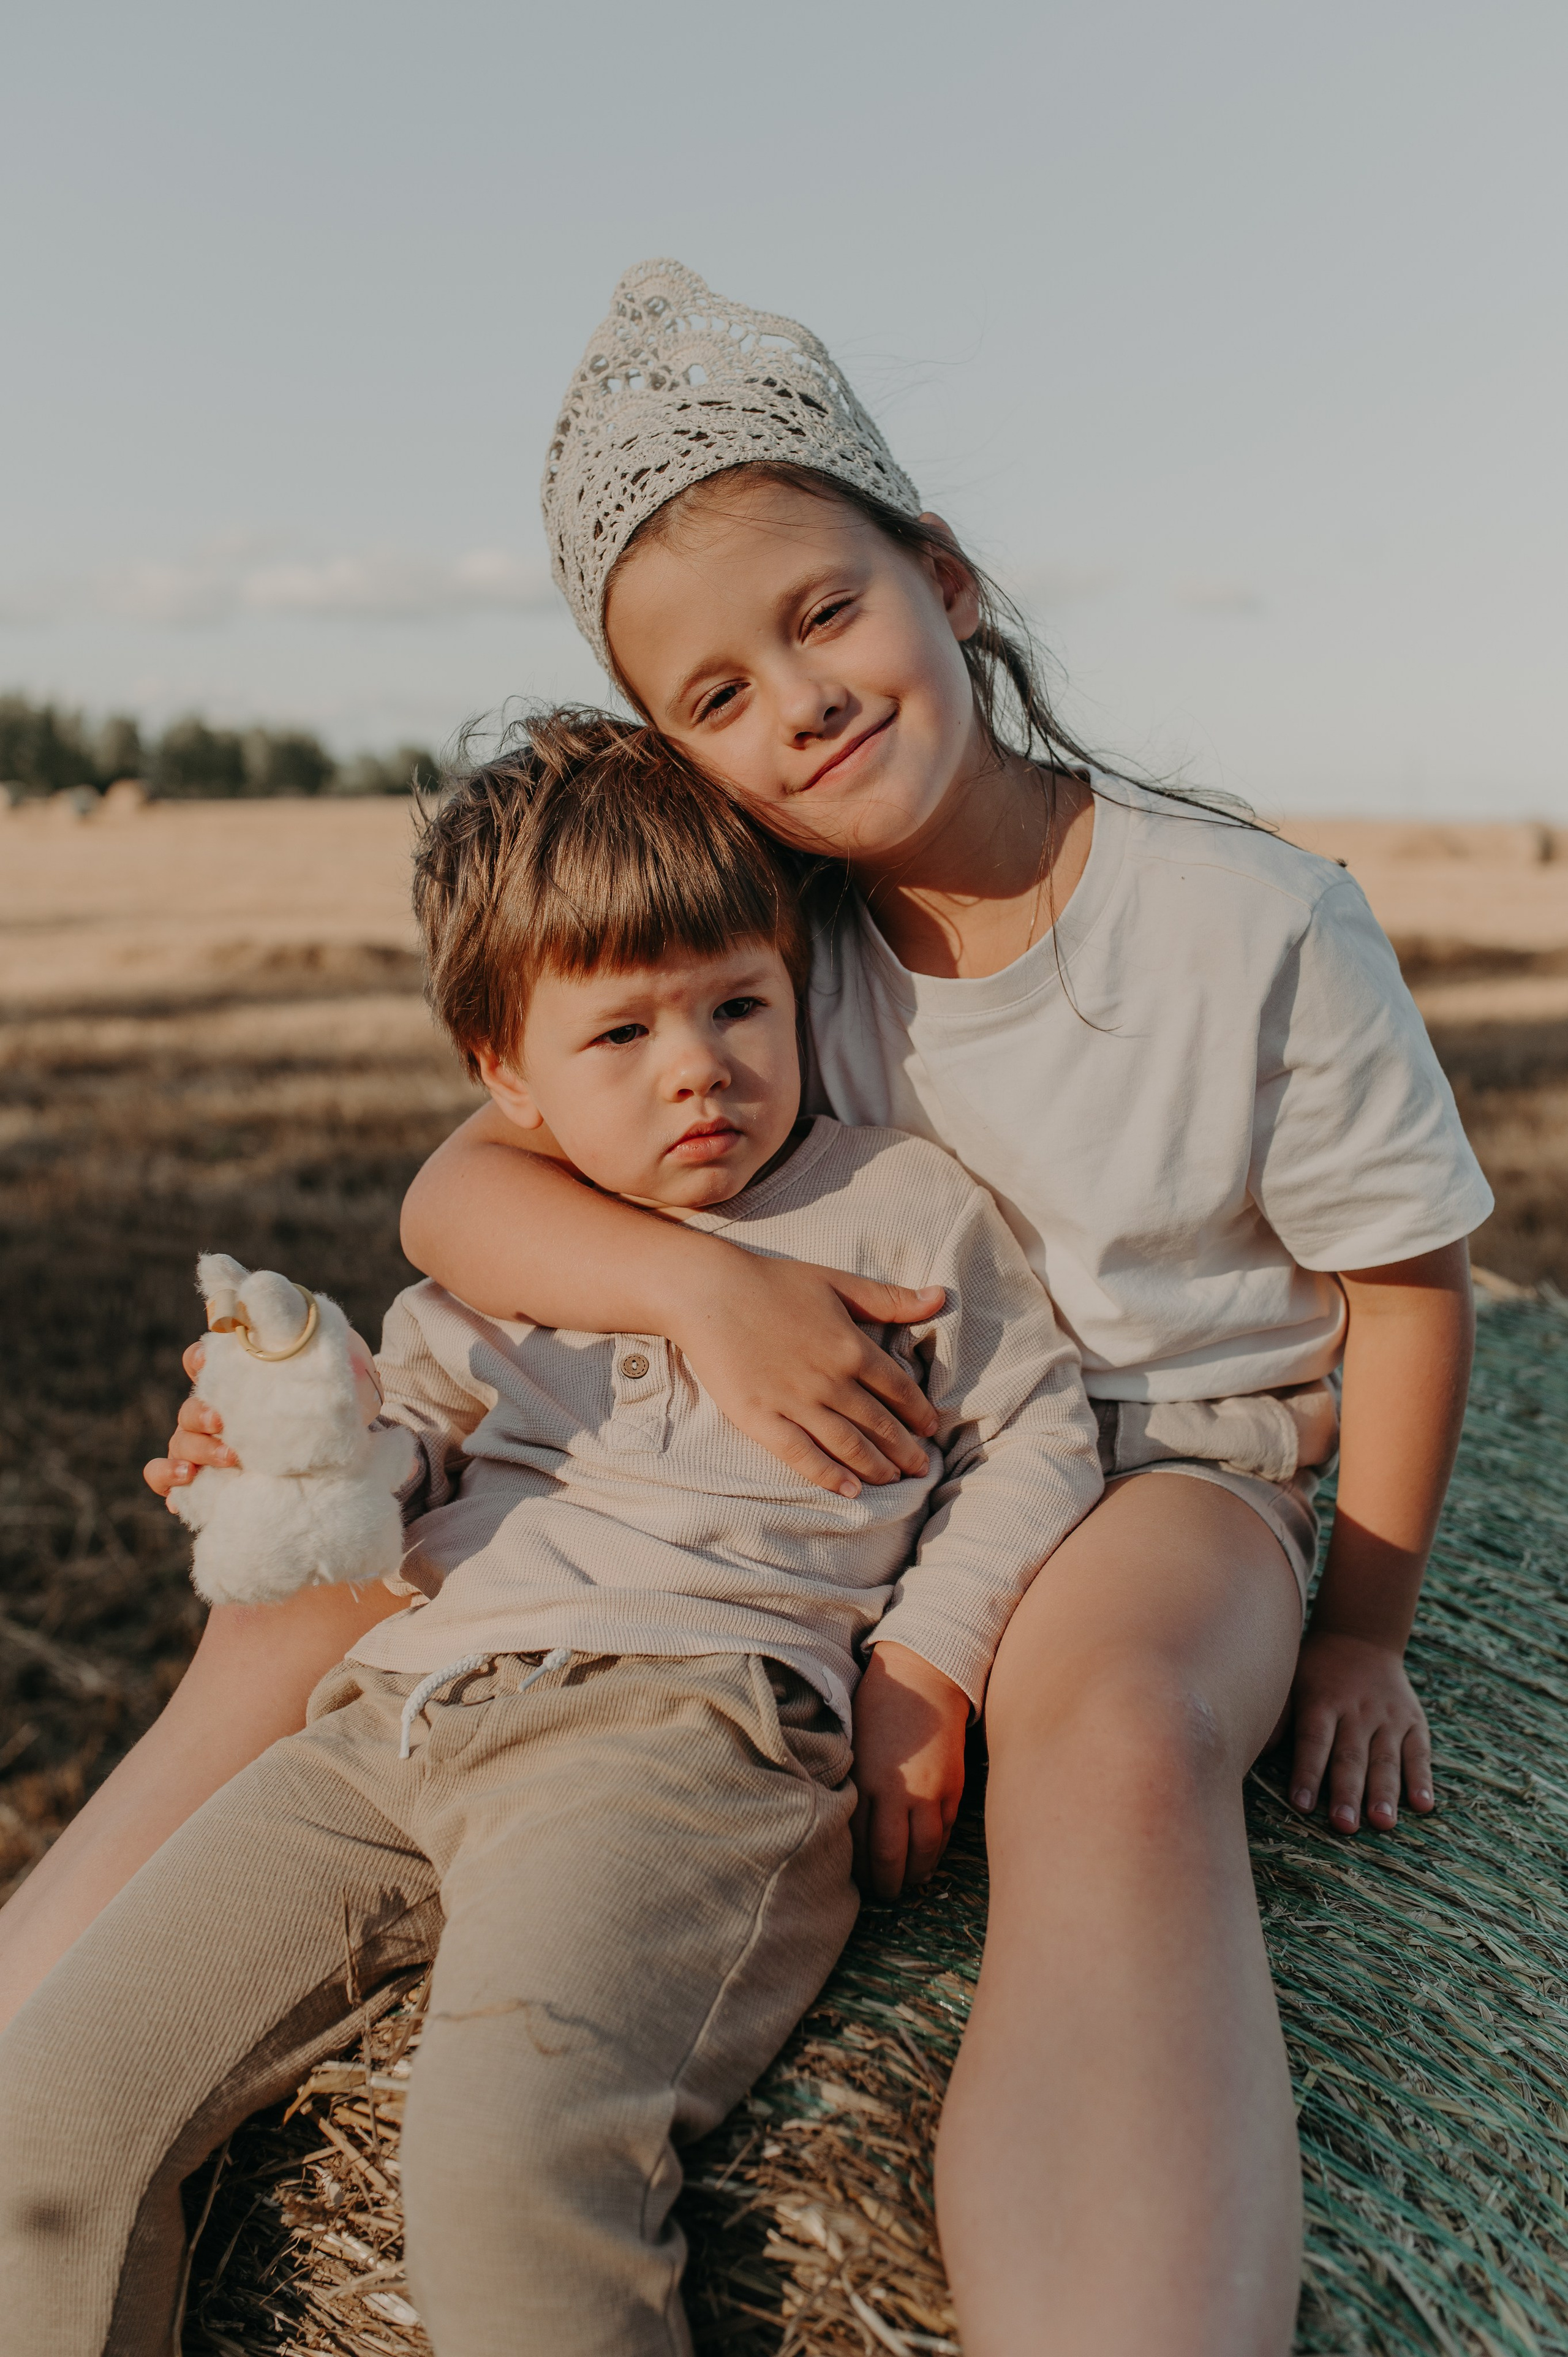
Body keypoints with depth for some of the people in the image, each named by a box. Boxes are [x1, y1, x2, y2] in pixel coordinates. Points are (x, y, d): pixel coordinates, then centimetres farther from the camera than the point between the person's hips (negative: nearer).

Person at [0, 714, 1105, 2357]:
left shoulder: (899, 1206, 13)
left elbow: (1032, 1443, 16)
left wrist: (926, 1666, 3)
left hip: (684, 1716, -5)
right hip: (393, 1726, 5)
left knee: (505, 2157, -31)